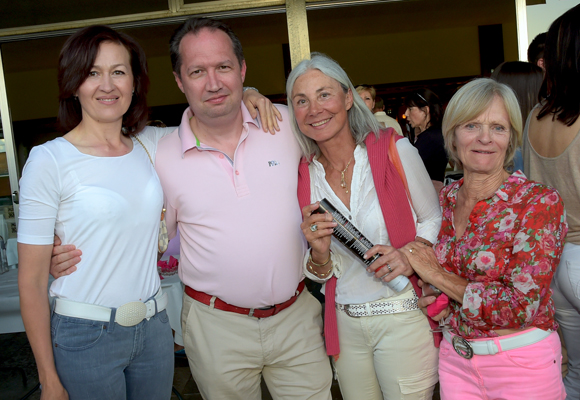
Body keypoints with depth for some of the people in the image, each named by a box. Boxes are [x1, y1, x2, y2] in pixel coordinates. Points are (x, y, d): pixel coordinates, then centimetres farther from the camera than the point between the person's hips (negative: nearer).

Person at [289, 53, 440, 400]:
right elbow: (321, 275, 4)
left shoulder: (394, 150, -11)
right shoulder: (302, 175, -3)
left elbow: (435, 220, 1)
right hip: (345, 323, 3)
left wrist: (411, 255, -19)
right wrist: (320, 256, -18)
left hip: (404, 319, -3)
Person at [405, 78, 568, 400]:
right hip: (456, 358, 4)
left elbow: (522, 306, -23)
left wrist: (437, 275, -17)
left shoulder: (541, 203, -16)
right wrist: (432, 296, -6)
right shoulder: (446, 198, -1)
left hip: (523, 365, -4)